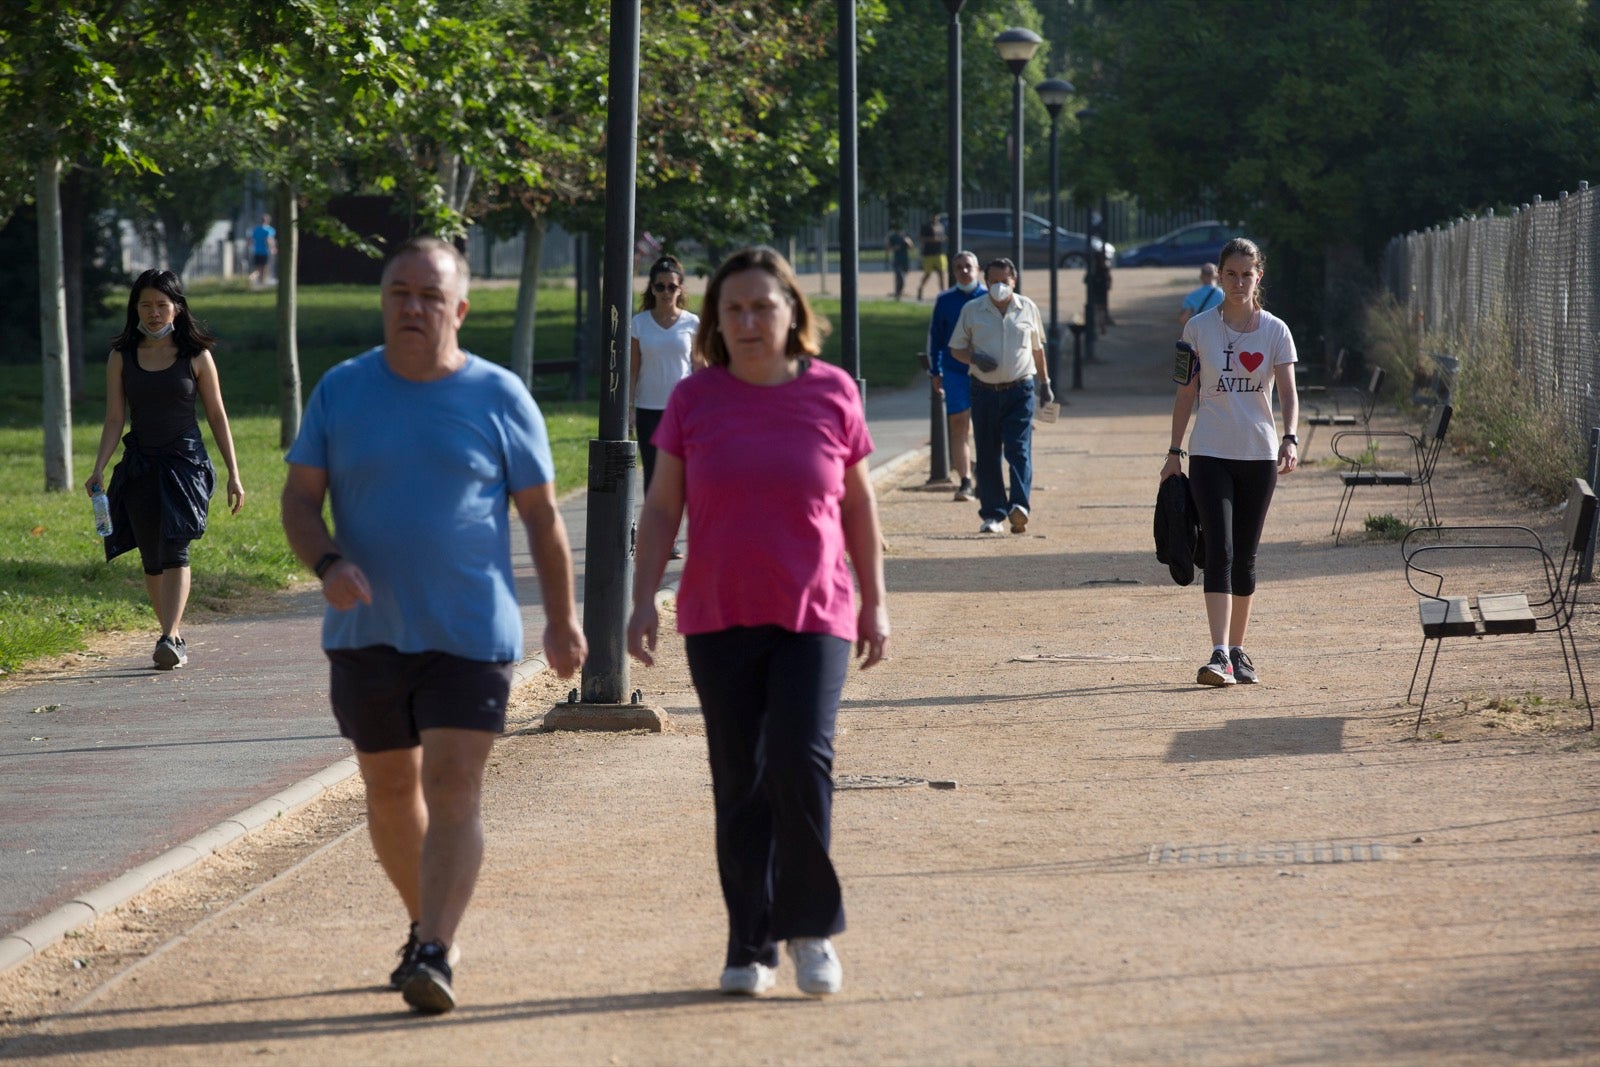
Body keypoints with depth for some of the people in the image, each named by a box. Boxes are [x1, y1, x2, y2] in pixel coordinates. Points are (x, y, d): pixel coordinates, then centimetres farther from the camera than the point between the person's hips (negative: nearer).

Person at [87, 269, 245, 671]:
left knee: (175, 549, -19)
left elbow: (217, 416, 6)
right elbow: (114, 419, 5)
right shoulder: (122, 358, 6)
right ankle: (174, 638, 20)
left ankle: (170, 639, -28)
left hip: (185, 461, -3)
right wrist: (99, 469, -8)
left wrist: (234, 474, 3)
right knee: (152, 560, 6)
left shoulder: (196, 356, 2)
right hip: (140, 467, 3)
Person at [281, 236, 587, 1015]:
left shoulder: (498, 398, -2)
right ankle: (425, 924, 34)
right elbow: (299, 497, 2)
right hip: (367, 633, 3)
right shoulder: (341, 391, 2)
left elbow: (541, 517, 4)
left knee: (452, 788, -14)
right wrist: (328, 565, -18)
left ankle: (436, 955, -19)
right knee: (390, 792, 13)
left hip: (470, 635, -3)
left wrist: (563, 620, 4)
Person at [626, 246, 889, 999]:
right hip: (719, 619, 1)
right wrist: (644, 600, -4)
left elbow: (858, 503, 11)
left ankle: (811, 925, 2)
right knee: (739, 784, 4)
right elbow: (661, 509, 5)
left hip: (814, 617, -1)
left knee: (800, 762, -16)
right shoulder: (694, 401, 2)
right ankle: (750, 945, 13)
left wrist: (875, 603, 11)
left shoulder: (831, 394, 2)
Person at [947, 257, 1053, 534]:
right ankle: (992, 514, 7)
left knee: (1019, 449, -14)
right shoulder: (972, 311, 4)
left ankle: (1019, 505, -24)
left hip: (1019, 390, -1)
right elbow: (956, 348, 8)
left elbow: (1037, 348, 19)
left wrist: (1045, 383, 22)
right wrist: (975, 359, -13)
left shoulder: (1028, 309, 8)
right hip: (985, 391, 1)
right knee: (987, 454, 2)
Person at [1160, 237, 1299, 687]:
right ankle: (1220, 655, -21)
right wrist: (1175, 452, 5)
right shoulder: (1199, 328, 1)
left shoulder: (1274, 331, 1)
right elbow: (1186, 393, 7)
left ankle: (1238, 650, 20)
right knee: (1219, 551, -14)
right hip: (1210, 453, -1)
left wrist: (1290, 438, -23)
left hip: (1259, 454, 1)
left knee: (1245, 556, 8)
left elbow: (1287, 393, -6)